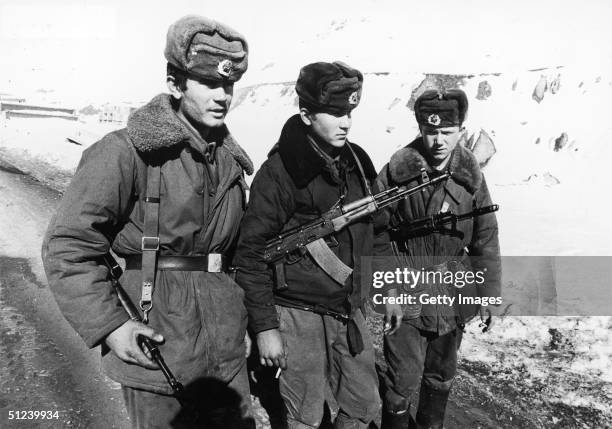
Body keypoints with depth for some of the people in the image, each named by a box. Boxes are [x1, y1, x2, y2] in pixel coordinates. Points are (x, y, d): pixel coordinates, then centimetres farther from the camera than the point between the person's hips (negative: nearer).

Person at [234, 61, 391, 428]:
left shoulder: (358, 161, 4)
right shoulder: (279, 172, -15)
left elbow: (376, 229, 14)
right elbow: (252, 253, -13)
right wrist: (265, 327, -13)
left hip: (350, 309, 6)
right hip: (299, 314, -5)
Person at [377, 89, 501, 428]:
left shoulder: (471, 178, -3)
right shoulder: (396, 173, -14)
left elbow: (485, 241, 4)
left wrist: (488, 294, 6)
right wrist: (388, 291, -14)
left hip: (453, 296, 4)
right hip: (406, 293, -4)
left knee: (441, 377, 22)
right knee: (402, 381, 0)